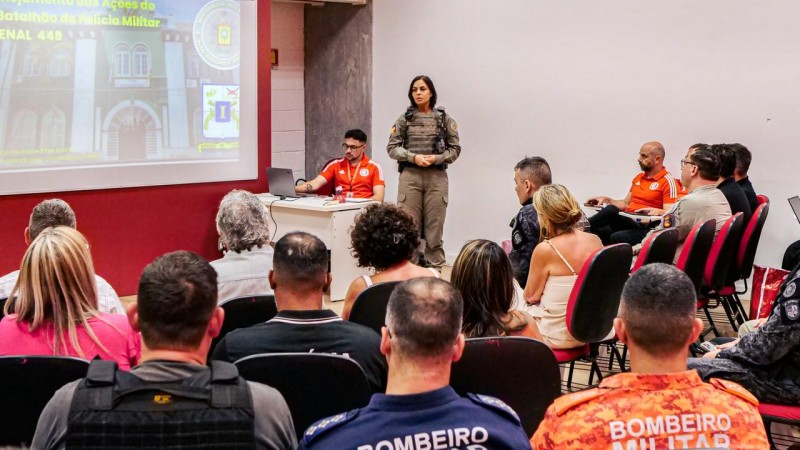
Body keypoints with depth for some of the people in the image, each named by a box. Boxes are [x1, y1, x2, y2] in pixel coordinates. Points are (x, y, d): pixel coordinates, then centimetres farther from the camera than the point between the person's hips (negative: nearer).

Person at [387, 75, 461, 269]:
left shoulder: (445, 119, 4)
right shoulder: (404, 119, 5)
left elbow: (455, 149, 6)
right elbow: (392, 147, 3)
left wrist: (436, 158, -11)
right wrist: (414, 157, -11)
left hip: (437, 177, 0)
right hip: (410, 176, 0)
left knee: (434, 228, 1)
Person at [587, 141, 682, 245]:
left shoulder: (668, 181, -2)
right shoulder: (638, 178, 24)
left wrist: (657, 212, -30)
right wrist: (607, 201, 14)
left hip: (646, 227, -7)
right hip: (627, 220, 7)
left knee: (616, 237, -38)